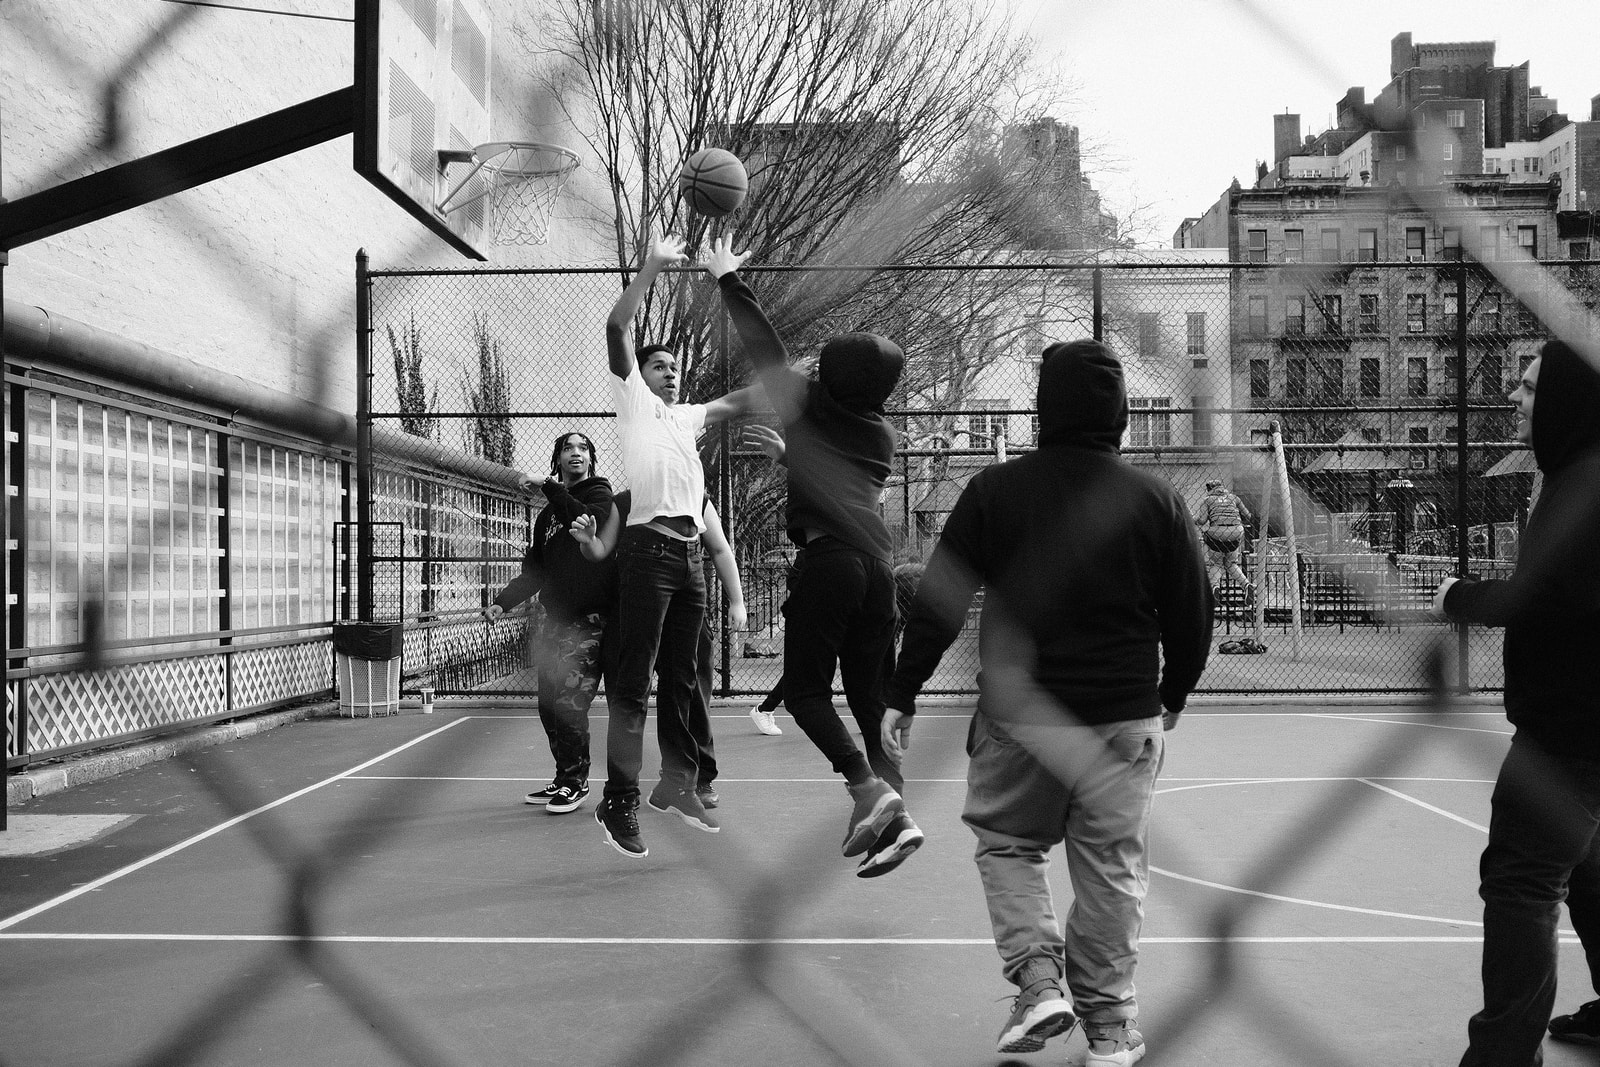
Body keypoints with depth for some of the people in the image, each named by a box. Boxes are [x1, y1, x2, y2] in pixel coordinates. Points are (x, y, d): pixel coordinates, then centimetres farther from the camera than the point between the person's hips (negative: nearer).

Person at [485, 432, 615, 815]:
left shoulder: (599, 493, 4)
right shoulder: (548, 514, 22)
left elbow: (593, 521, -19)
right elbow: (534, 571, 22)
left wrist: (550, 489, -12)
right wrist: (502, 602, 8)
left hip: (589, 618, -6)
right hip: (555, 619, 7)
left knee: (569, 703, -11)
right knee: (549, 705, 5)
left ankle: (576, 782, 3)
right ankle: (564, 779, 17)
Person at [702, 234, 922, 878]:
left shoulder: (809, 407, 4)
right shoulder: (885, 434, 19)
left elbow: (765, 347, 12)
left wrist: (728, 279, 25)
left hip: (827, 559, -5)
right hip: (878, 564, 6)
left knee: (805, 690, 3)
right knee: (870, 696, 9)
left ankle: (869, 789, -15)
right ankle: (895, 816, 0)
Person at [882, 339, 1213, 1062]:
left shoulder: (994, 490, -6)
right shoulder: (1156, 500, -1)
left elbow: (937, 602, -5)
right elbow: (1192, 616, 6)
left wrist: (901, 696, 1)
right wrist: (1173, 694, 23)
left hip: (1017, 714, -1)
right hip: (1125, 717, 1)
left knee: (1006, 841, 18)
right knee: (1111, 865, 12)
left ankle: (1037, 981, 3)